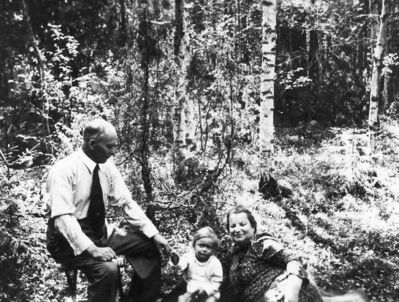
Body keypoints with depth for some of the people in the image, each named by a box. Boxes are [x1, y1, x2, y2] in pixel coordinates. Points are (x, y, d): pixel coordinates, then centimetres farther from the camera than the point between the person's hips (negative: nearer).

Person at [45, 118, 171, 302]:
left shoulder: (107, 167, 1)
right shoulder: (64, 170, -20)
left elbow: (127, 202, 2)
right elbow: (62, 217, -27)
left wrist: (154, 234, -8)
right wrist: (92, 249, -37)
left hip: (101, 232, 7)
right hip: (70, 239, -7)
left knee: (150, 245, -1)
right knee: (108, 269, -33)